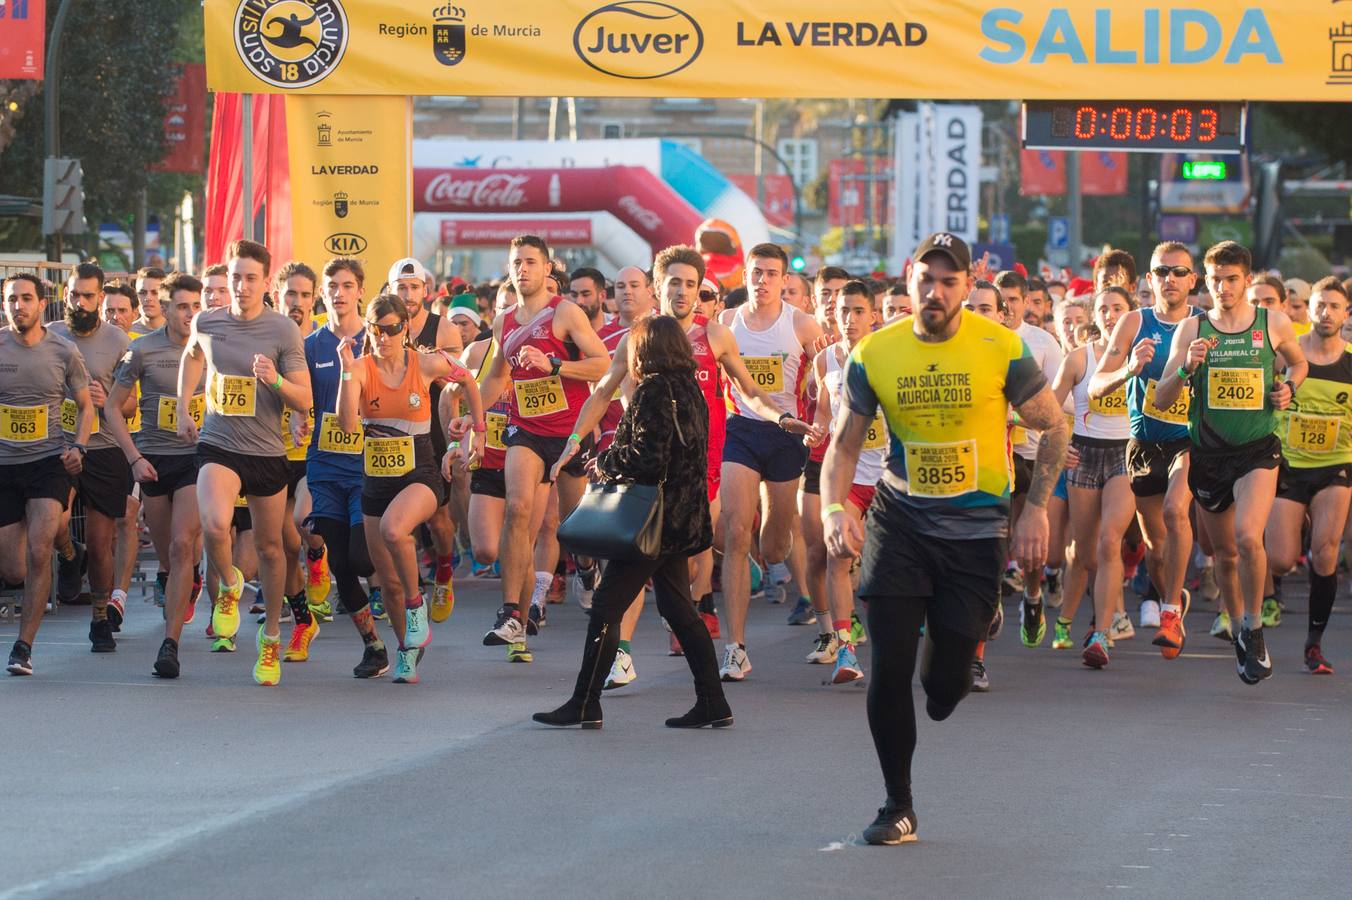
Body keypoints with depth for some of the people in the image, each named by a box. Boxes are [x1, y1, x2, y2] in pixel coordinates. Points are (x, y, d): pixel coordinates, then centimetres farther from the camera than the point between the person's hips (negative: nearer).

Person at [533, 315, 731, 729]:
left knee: (606, 606, -3)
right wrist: (613, 461, 17)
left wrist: (606, 461, -5)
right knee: (678, 608, 14)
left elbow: (648, 459, -21)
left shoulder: (654, 392, -15)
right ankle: (712, 703, 11)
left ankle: (584, 704, -1)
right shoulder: (689, 389, 11)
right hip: (684, 520, 9)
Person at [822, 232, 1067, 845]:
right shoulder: (874, 354, -5)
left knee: (945, 689, 1)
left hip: (976, 527, -1)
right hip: (899, 520, 1)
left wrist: (1036, 508, -7)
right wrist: (834, 507, -16)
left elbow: (1053, 428, 2)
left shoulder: (1002, 349, -9)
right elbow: (844, 443, 1)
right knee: (889, 666, -10)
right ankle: (898, 808, 6)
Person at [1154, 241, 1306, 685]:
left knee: (1248, 536, -24)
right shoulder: (1192, 329, 0)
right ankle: (1237, 627, 36)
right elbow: (1161, 399, -3)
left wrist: (1289, 388, 1)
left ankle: (1254, 630, -6)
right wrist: (1187, 368, -21)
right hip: (1208, 452, 2)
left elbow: (1299, 363, 22)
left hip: (1258, 449, -2)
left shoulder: (1274, 323, 1)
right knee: (1225, 553, 12)